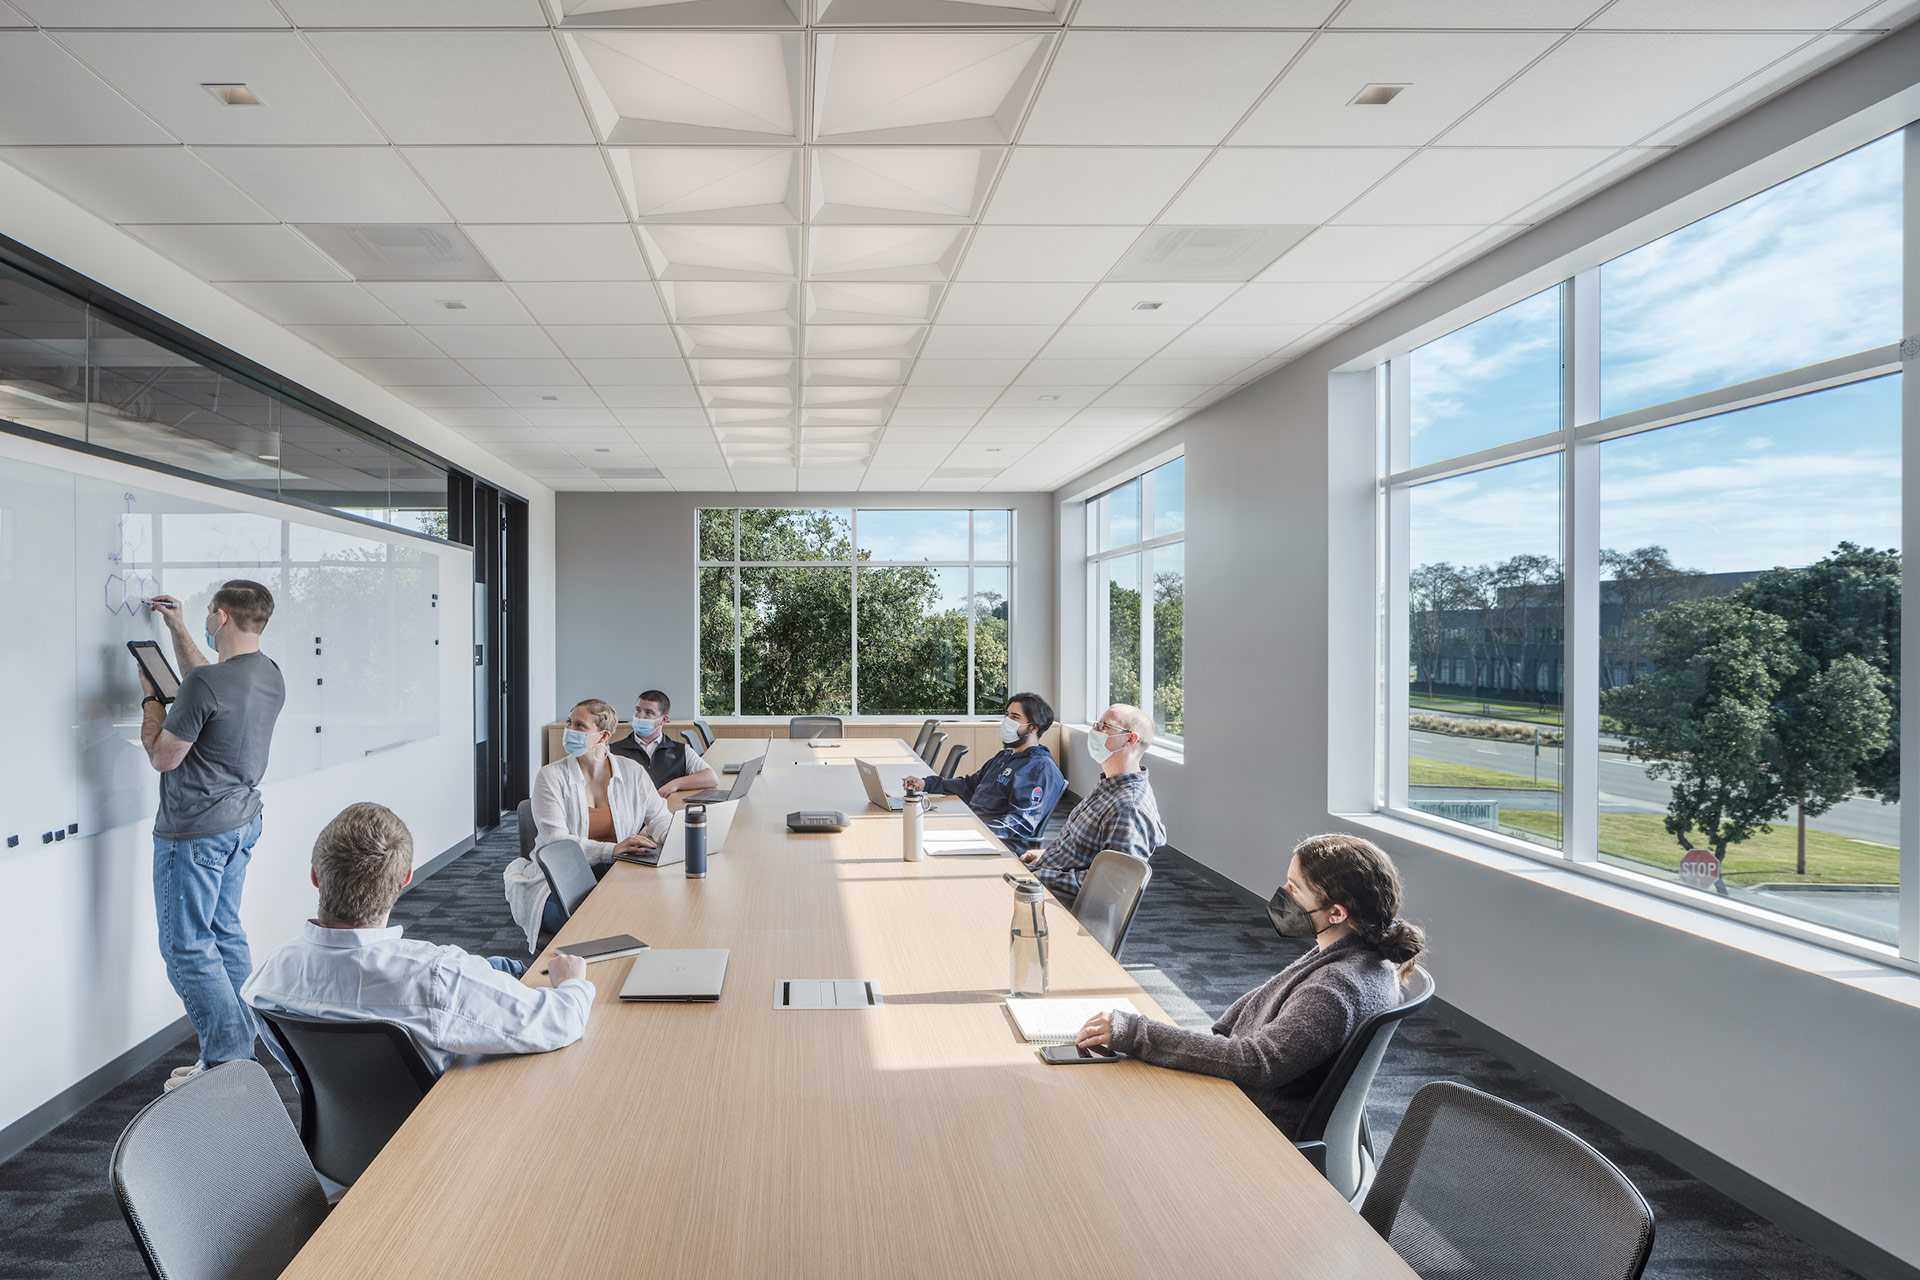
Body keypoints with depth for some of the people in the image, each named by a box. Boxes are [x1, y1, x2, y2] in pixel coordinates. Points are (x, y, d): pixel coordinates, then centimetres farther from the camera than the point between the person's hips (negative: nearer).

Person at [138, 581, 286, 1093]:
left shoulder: (206, 683, -24)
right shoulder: (270, 675, 3)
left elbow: (163, 756, -14)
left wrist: (151, 696, -1)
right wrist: (176, 630, 28)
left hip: (193, 833, -8)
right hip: (242, 823, 9)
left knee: (187, 947, 1)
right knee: (225, 933, 18)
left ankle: (228, 1063, 5)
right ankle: (243, 1043, 24)